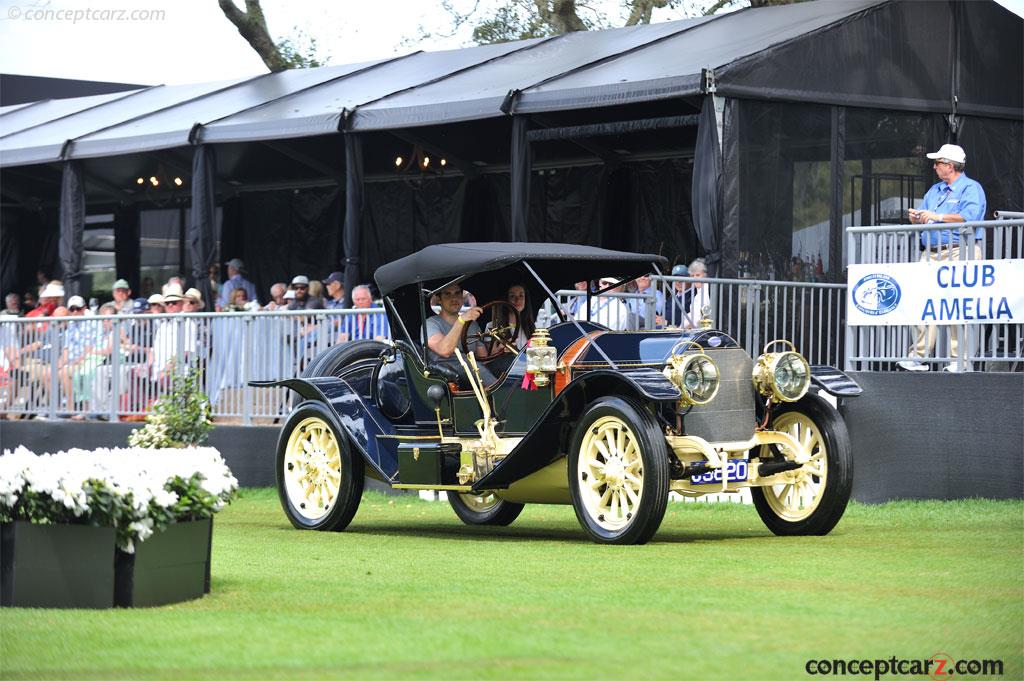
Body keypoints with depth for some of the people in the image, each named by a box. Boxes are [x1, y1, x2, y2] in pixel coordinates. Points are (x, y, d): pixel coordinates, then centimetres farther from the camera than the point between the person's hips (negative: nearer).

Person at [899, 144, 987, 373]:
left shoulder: (971, 188, 0)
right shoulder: (935, 190, 25)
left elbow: (969, 217, -16)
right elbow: (919, 219, 25)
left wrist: (938, 217, -14)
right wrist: (916, 217, 1)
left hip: (958, 253, -7)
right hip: (931, 254, 7)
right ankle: (918, 356, -3)